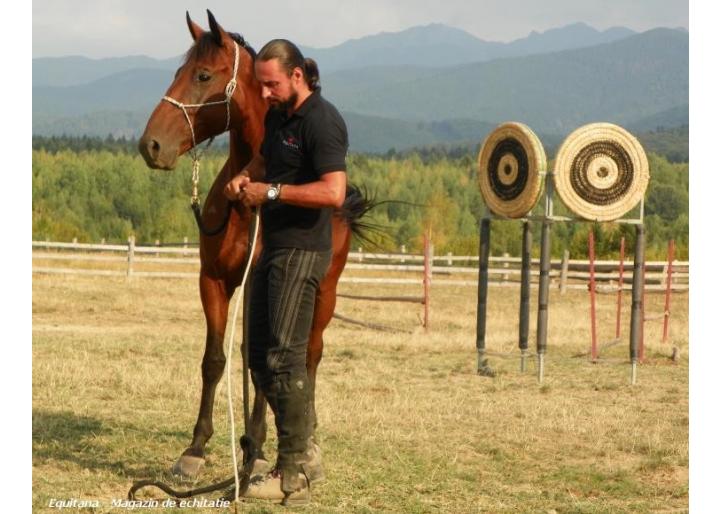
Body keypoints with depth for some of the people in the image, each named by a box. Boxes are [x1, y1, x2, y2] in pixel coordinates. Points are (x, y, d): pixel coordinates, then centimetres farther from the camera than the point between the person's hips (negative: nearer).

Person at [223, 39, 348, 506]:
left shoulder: (321, 121, -16)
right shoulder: (278, 116, 12)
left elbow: (333, 192, -27)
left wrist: (272, 192, -21)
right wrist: (244, 178, 8)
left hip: (302, 251, -10)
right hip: (274, 247, 10)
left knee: (283, 358, -11)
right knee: (260, 357, 12)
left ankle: (294, 477, -6)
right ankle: (303, 454, 22)